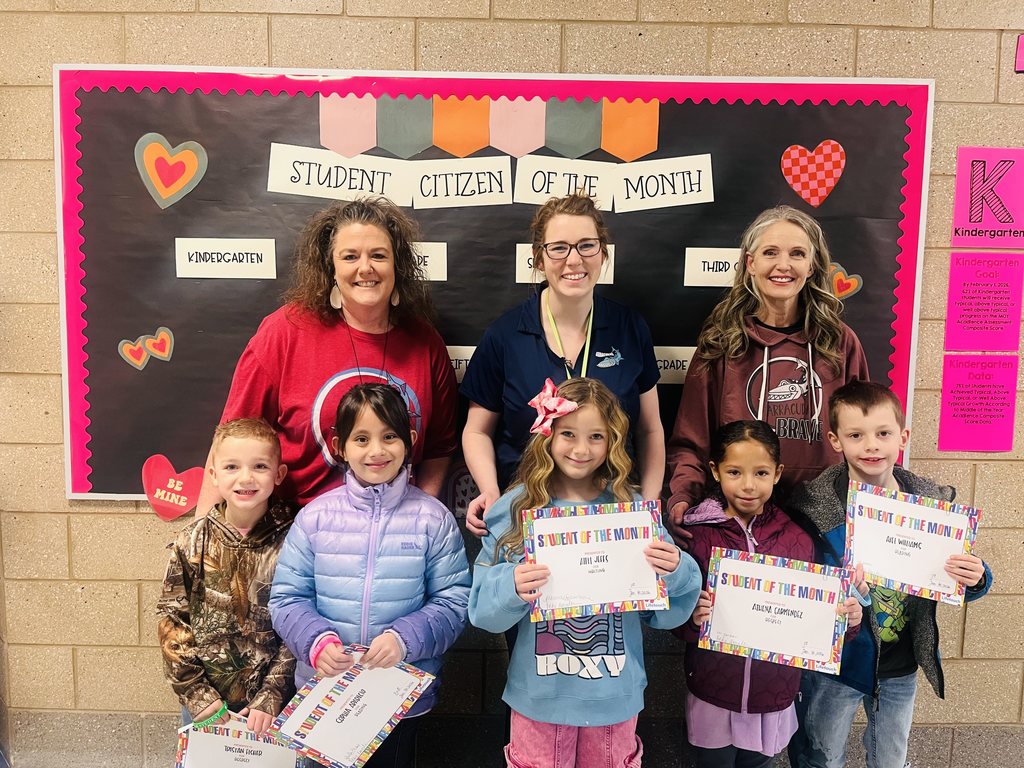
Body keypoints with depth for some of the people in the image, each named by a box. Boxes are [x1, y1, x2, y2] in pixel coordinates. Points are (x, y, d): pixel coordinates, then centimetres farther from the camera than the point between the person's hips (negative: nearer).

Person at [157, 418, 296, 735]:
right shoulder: (193, 541, -6)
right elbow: (171, 621, -4)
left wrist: (271, 697, -14)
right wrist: (198, 695, -9)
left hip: (271, 700, -1)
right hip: (205, 700, 1)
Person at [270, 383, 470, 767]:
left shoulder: (432, 519, -8)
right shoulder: (315, 516, -4)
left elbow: (453, 600, -7)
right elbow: (286, 597, -1)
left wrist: (405, 638, -21)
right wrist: (315, 641, -18)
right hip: (322, 690, 1)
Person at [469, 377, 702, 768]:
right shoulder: (516, 508, -8)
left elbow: (665, 611, -1)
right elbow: (482, 606, -10)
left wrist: (677, 573, -21)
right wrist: (512, 588, -30)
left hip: (614, 696, 1)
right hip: (539, 695, -1)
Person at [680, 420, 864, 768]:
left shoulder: (797, 540, -4)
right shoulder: (698, 536, -11)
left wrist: (847, 619, -15)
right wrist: (693, 618, -28)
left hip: (774, 700, 2)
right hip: (712, 697, -2)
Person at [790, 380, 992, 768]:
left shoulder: (932, 501, -8)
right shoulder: (813, 502, -19)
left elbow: (955, 578, 3)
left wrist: (975, 579, -19)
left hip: (900, 668, 3)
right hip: (833, 663, -3)